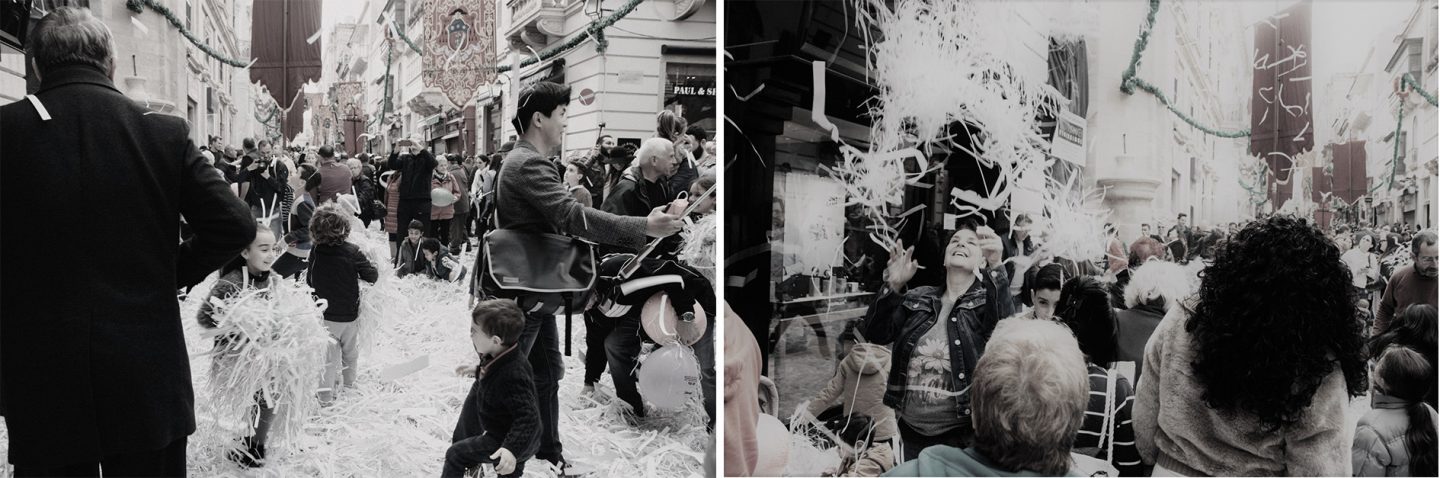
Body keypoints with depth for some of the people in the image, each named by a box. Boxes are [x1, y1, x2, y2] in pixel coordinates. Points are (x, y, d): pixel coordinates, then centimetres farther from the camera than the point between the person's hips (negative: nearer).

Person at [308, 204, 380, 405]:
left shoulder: (315, 252, -11)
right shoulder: (352, 252, -19)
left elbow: (309, 281, 1)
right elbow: (372, 276, -15)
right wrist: (371, 266, 7)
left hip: (324, 314, 1)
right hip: (349, 313, -1)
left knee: (329, 355, 11)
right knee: (350, 352, 21)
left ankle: (326, 395, 10)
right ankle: (350, 383, 41)